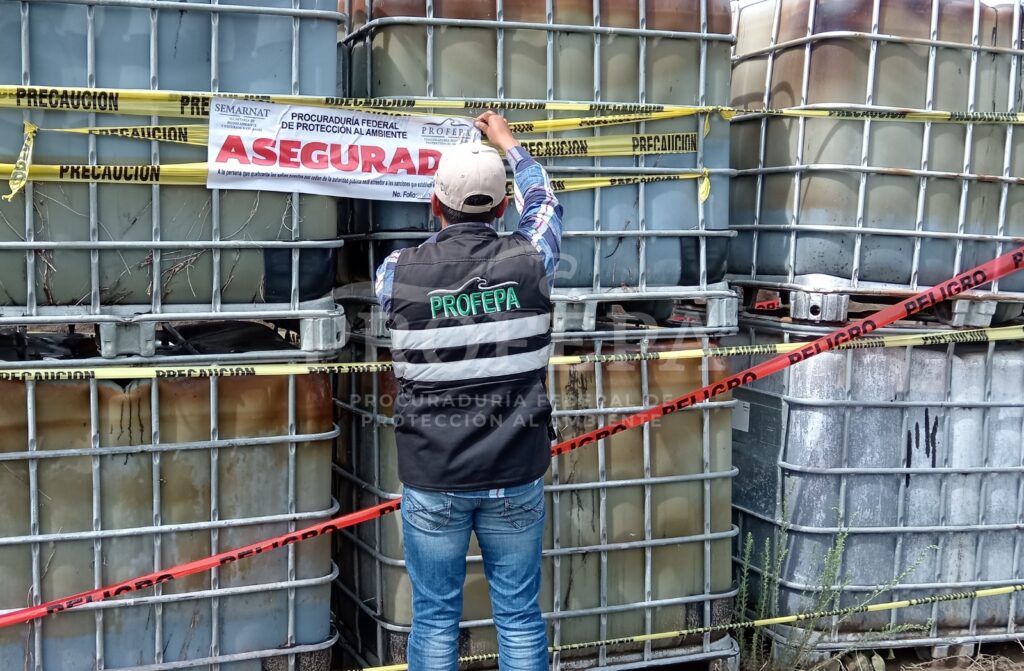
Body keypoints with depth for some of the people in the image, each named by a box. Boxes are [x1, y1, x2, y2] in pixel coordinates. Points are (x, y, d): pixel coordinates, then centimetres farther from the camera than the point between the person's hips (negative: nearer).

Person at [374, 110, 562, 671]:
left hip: (433, 480, 0)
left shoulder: (397, 272, -9)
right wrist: (507, 143, 30)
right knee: (519, 615, 12)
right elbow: (543, 204, 15)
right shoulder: (528, 262, -7)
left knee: (434, 618, 11)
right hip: (515, 477, 1)